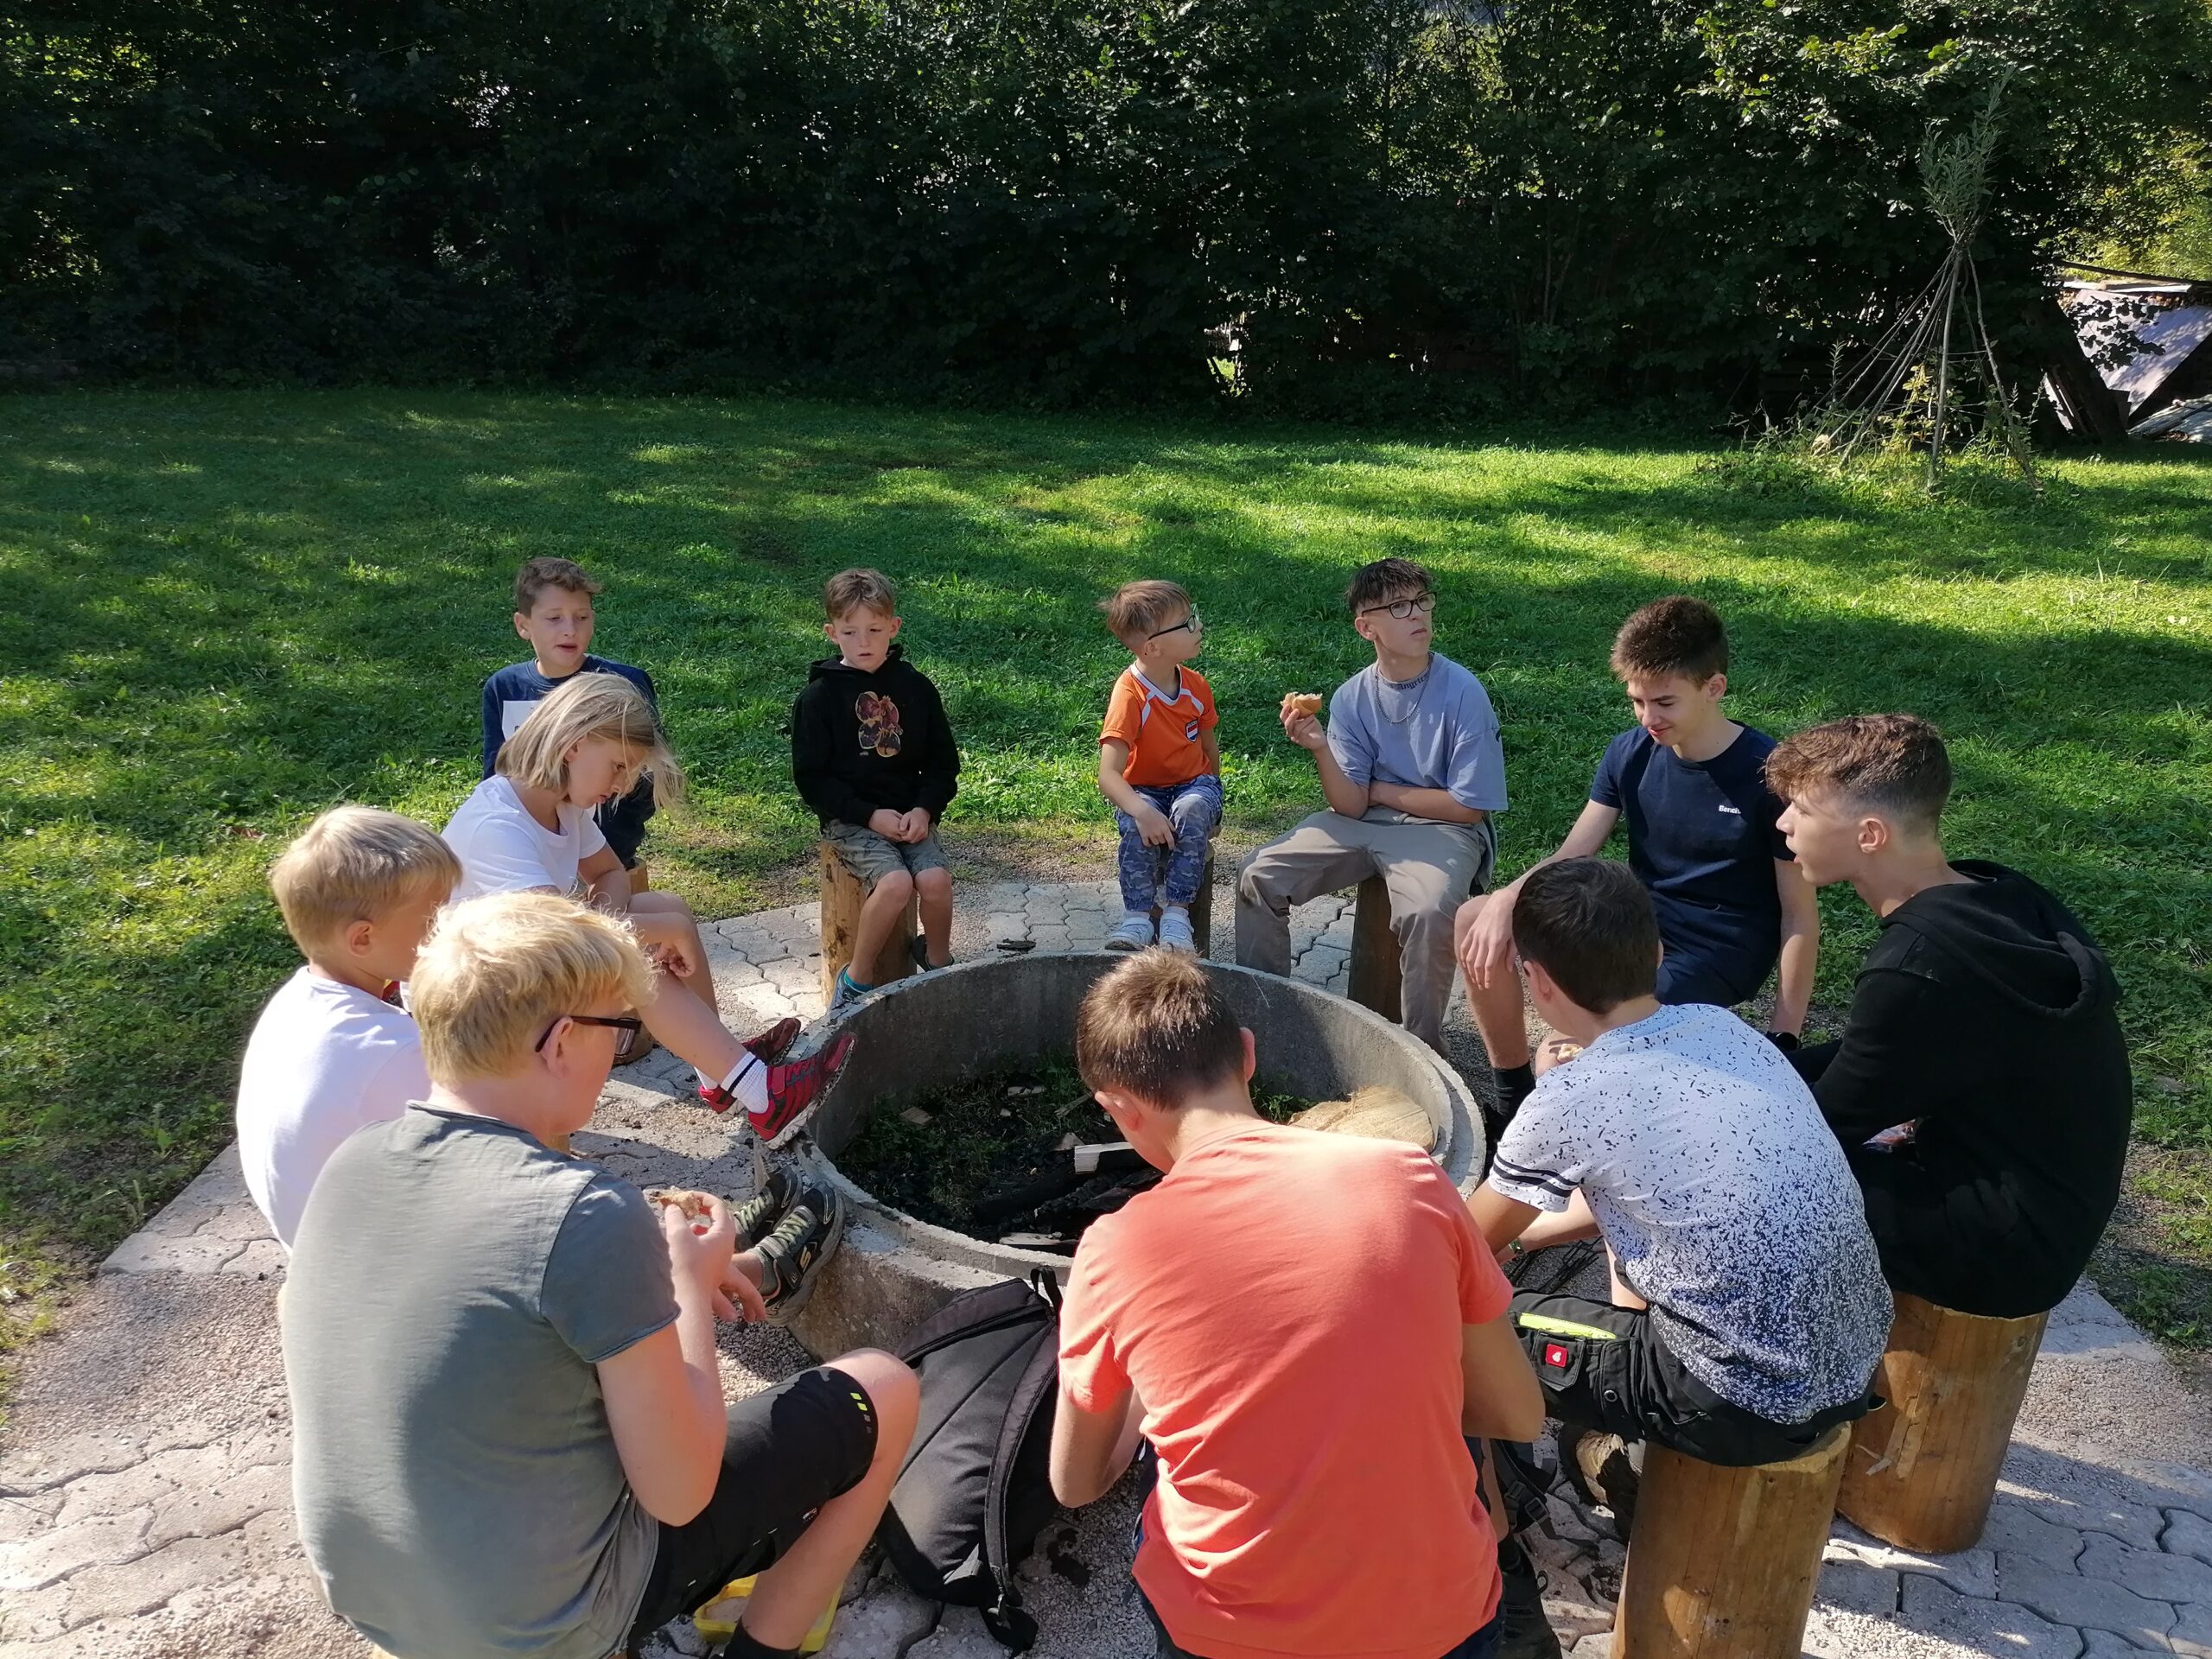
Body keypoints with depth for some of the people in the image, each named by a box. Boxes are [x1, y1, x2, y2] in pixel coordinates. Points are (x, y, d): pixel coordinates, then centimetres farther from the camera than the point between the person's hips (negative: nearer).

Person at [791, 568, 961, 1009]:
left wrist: (924, 810, -9)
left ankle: (937, 960, 8)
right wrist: (871, 814, -14)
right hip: (850, 819, -3)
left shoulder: (915, 688, 4)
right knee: (896, 882, -28)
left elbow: (944, 764, 9)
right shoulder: (820, 696, -4)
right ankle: (855, 980, -7)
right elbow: (811, 778, -4)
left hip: (911, 814, 3)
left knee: (936, 879, -23)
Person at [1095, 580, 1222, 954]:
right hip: (1143, 790, -3)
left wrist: (1211, 796, 6)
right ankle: (1137, 918, -26)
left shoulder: (1196, 686, -4)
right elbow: (1108, 775, -31)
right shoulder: (1129, 696, -22)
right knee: (1138, 825, -37)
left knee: (1192, 811, -33)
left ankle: (1177, 913, -29)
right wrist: (1142, 811, -46)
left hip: (1193, 785, 3)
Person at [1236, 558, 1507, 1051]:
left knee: (1426, 912, -34)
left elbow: (1467, 807, -13)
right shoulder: (1352, 697, -2)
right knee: (1259, 877, -8)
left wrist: (1378, 790, -7)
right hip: (1366, 822, 5)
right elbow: (1350, 806, -6)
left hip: (1443, 828, -4)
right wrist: (1320, 749, -24)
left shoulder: (1462, 692, -14)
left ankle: (1422, 1044, -10)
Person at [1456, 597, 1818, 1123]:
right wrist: (1506, 900, -24)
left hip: (1719, 952, -6)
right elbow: (1571, 857, -3)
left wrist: (1783, 1037, -15)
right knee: (1474, 923, -7)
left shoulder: (1768, 775, -17)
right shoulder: (1631, 752, -3)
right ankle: (1513, 1094, 5)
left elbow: (1800, 914, -11)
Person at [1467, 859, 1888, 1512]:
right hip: (1857, 1357, 7)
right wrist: (1516, 1234, 27)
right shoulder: (1720, 1025, 1)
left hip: (1753, 1407, -7)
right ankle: (1613, 1432, 37)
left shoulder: (1570, 1097, -18)